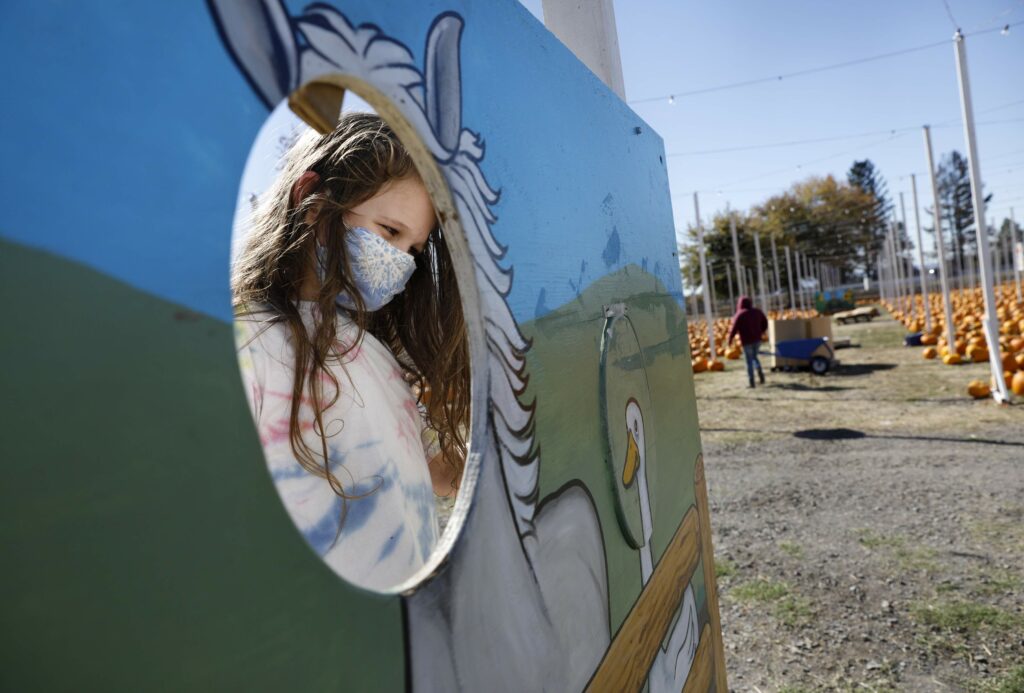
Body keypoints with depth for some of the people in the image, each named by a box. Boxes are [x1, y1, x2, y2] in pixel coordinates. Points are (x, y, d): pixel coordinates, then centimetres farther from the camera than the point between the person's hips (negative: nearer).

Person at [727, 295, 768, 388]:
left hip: (747, 341, -4)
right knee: (754, 357, 23)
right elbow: (765, 323, 13)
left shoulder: (739, 315, -12)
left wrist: (729, 339, 0)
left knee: (749, 361, 3)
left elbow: (734, 328, -13)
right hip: (757, 339, 5)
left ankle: (752, 382, 2)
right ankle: (760, 372, 0)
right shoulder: (757, 312, 4)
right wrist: (761, 332, 30)